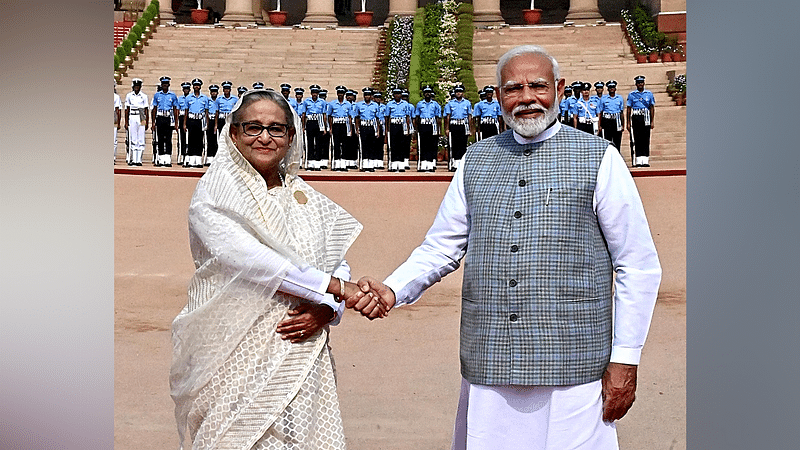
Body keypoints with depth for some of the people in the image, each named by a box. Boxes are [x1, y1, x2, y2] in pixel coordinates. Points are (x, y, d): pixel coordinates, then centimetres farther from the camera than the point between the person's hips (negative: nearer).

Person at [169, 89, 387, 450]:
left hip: (300, 355, 4)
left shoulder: (307, 199, 12)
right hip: (234, 356, -4)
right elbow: (251, 261, -18)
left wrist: (326, 310, -11)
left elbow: (337, 266, 10)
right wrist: (338, 288, -21)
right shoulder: (213, 195, -4)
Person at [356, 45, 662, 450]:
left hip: (572, 372, -3)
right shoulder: (476, 161, 11)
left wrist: (625, 359, -4)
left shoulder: (599, 159, 0)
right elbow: (440, 247, 13)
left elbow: (639, 266, 1)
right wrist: (392, 290, -5)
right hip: (488, 369, 3)